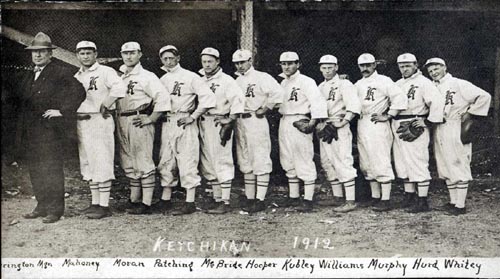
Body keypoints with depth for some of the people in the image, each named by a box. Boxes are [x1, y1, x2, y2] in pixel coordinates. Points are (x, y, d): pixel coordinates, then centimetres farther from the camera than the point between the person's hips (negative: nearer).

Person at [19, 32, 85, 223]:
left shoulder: (61, 73, -6)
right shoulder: (29, 77, 19)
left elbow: (79, 92, -16)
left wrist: (62, 111, -15)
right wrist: (23, 131, 17)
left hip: (51, 130, -8)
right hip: (31, 132, 8)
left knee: (52, 170, -5)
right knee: (35, 171, 10)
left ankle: (55, 210, 1)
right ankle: (42, 206, 19)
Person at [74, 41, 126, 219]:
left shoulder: (106, 72, -4)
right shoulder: (76, 77, 16)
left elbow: (119, 88, -21)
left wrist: (104, 106, -16)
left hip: (99, 121, -7)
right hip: (81, 122, 7)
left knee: (102, 163, -7)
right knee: (87, 164, 10)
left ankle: (104, 206, -5)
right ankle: (95, 203, 19)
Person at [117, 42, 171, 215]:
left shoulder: (147, 77, -5)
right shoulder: (118, 77, 16)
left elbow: (163, 96, -14)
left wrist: (151, 119, -14)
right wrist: (117, 119, 13)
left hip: (139, 122, -8)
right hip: (122, 122, 8)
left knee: (143, 162, -6)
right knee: (129, 164, 13)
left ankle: (146, 204, -3)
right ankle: (134, 200, 22)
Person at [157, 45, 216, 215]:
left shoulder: (190, 77, -3)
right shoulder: (162, 80, 14)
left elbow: (208, 98, -9)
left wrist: (193, 117, -11)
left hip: (184, 123, -6)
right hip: (167, 124, 6)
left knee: (187, 162, -4)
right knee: (166, 162, 9)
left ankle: (190, 203, 0)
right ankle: (165, 200, 17)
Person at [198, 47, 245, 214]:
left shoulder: (226, 80, -4)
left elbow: (238, 101, -13)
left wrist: (229, 123, -17)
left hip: (219, 124, -7)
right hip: (203, 124, 7)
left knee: (222, 162, -7)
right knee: (208, 164, 9)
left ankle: (225, 202, -3)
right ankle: (217, 199, 19)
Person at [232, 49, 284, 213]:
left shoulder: (261, 77, -6)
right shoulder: (237, 81, 16)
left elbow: (277, 93, -18)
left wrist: (264, 108, -12)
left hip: (256, 121, -8)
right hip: (240, 122, 8)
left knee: (261, 161, -6)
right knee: (245, 163, 10)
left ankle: (260, 200, -4)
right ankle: (250, 198, 18)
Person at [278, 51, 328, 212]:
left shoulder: (306, 82, -8)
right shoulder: (282, 83, 17)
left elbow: (318, 101, -18)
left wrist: (312, 123, -24)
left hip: (299, 123, -8)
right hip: (284, 123, 9)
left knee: (304, 162, -7)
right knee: (288, 162, 12)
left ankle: (308, 201, -5)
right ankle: (293, 198, 22)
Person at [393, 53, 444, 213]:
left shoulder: (423, 82, -7)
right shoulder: (397, 84, 17)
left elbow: (437, 102, -15)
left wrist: (429, 122, -14)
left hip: (415, 127, -8)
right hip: (398, 128, 8)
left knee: (418, 162, -8)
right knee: (402, 163, 11)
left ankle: (422, 201, -3)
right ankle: (409, 197, 22)